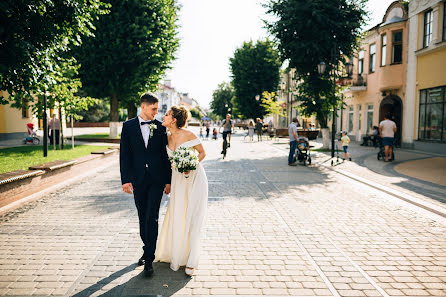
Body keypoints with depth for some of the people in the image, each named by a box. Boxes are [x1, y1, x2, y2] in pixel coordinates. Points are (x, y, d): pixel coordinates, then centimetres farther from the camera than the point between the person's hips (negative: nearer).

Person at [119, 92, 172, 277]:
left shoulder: (160, 128, 3)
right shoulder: (128, 126, 3)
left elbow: (166, 156, 5)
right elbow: (124, 154, 0)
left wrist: (168, 180, 3)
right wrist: (126, 179, -7)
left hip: (157, 180, -1)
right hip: (138, 180, 2)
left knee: (152, 218, -6)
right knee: (143, 218, 13)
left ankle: (149, 259, -1)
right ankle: (148, 250, 31)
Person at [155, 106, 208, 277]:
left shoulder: (187, 135, -14)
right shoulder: (168, 138, 3)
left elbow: (202, 152, -4)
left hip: (195, 178, -5)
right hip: (178, 180, 5)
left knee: (193, 218, -2)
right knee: (176, 217, 7)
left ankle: (191, 261, 7)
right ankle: (175, 257, 24)